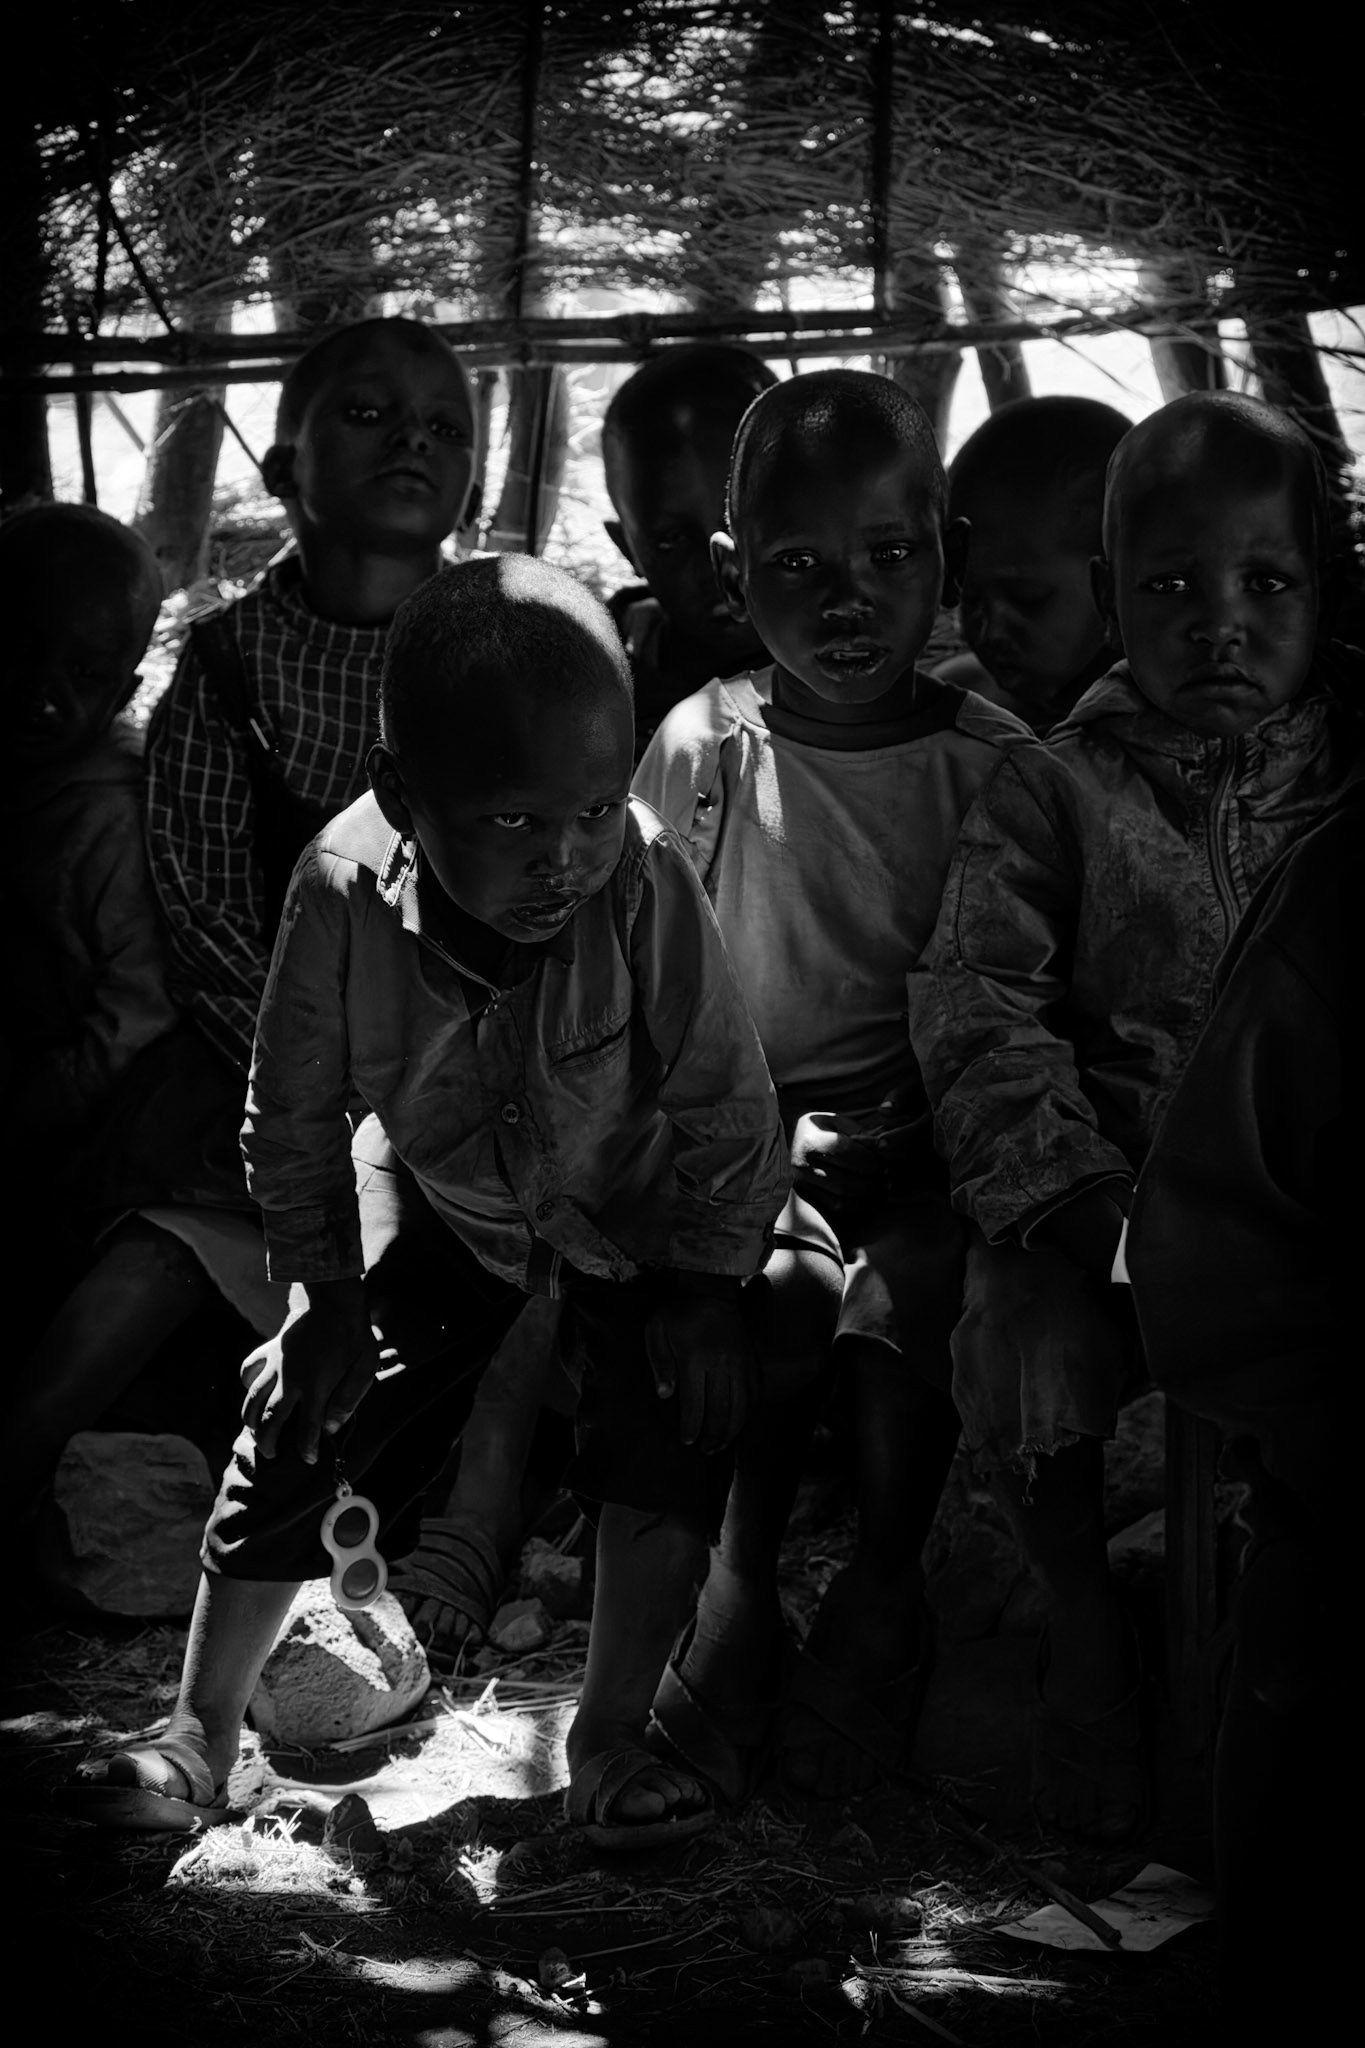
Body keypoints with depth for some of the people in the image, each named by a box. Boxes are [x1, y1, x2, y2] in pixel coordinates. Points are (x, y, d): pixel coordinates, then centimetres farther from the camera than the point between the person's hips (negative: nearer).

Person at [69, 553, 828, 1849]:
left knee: (675, 1410, -18)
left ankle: (611, 1742, 0)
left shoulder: (646, 883, -36)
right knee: (303, 1413, -3)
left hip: (636, 1206, -1)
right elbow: (293, 1113, -14)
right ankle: (199, 1736, 13)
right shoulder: (343, 892, -32)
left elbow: (725, 1110, -21)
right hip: (439, 1196, 1)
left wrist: (706, 1288, -17)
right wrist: (325, 1291, -11)